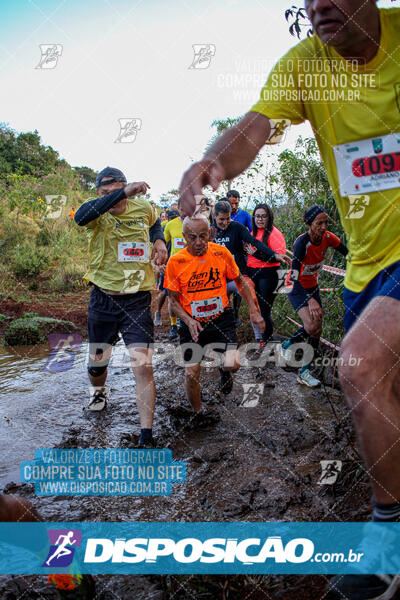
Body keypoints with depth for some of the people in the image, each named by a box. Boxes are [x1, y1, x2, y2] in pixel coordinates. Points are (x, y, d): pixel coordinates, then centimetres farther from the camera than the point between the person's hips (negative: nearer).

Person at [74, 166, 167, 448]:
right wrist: (124, 192, -42)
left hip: (137, 300, 0)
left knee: (143, 367, -11)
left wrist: (159, 240, 3)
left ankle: (146, 437, -2)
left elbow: (155, 224, 26)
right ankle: (99, 390, 53)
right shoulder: (98, 215, -8)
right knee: (97, 363, 16)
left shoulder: (143, 208, 1)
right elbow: (80, 216, -35)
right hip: (103, 298, 0)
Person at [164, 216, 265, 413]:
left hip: (221, 318, 0)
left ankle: (223, 370, 22)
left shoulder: (221, 252, -7)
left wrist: (253, 310, 4)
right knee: (191, 374, -4)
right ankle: (198, 414, 24)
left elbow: (239, 281, 8)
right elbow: (173, 300, -3)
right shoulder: (175, 262, -11)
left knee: (232, 364, -18)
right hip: (192, 322, 0)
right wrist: (189, 321, -20)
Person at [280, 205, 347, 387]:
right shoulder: (302, 242, -28)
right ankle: (287, 345, 5)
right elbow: (294, 275, -32)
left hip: (313, 286, 6)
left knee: (317, 330, 4)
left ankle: (304, 372, 16)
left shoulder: (328, 237, -12)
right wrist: (309, 300, -41)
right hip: (297, 288, -6)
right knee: (312, 326, -24)